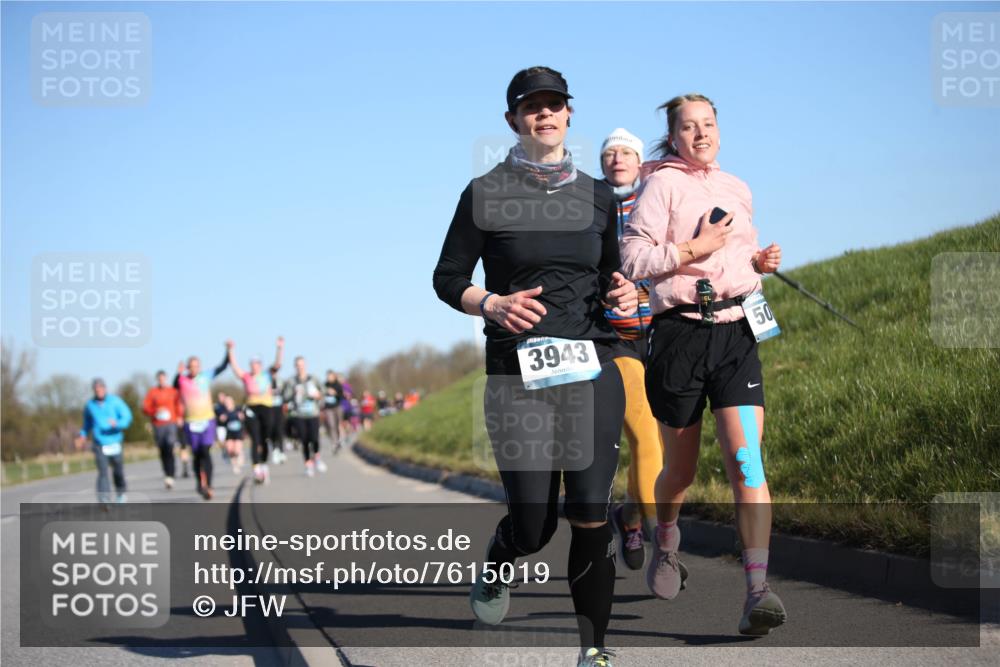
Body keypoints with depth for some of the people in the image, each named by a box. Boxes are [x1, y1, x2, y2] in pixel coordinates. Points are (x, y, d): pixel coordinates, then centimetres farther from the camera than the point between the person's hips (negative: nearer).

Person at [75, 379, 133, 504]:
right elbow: (87, 423, 19)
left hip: (114, 443, 0)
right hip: (99, 445, 0)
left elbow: (127, 416, -6)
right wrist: (83, 435, 2)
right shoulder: (90, 405, 5)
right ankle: (104, 501, -19)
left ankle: (120, 494, 40)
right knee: (103, 473, -14)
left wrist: (117, 423, -26)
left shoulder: (115, 401, -1)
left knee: (118, 471, 13)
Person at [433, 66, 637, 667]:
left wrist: (623, 295, 0)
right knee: (533, 525, -3)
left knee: (591, 513, -9)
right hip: (519, 370, -2)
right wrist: (492, 304, -13)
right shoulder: (487, 194, 3)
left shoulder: (597, 195, 13)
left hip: (593, 368, 2)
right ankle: (496, 568, 34)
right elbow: (447, 279, 6)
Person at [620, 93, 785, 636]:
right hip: (679, 332, -3)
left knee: (746, 458, -14)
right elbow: (632, 258, -9)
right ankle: (666, 537, 44)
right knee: (680, 468, 10)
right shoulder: (663, 184, -2)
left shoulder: (737, 189, 16)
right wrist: (694, 250, -16)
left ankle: (758, 591, -20)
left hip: (736, 332, 3)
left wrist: (760, 261, 10)